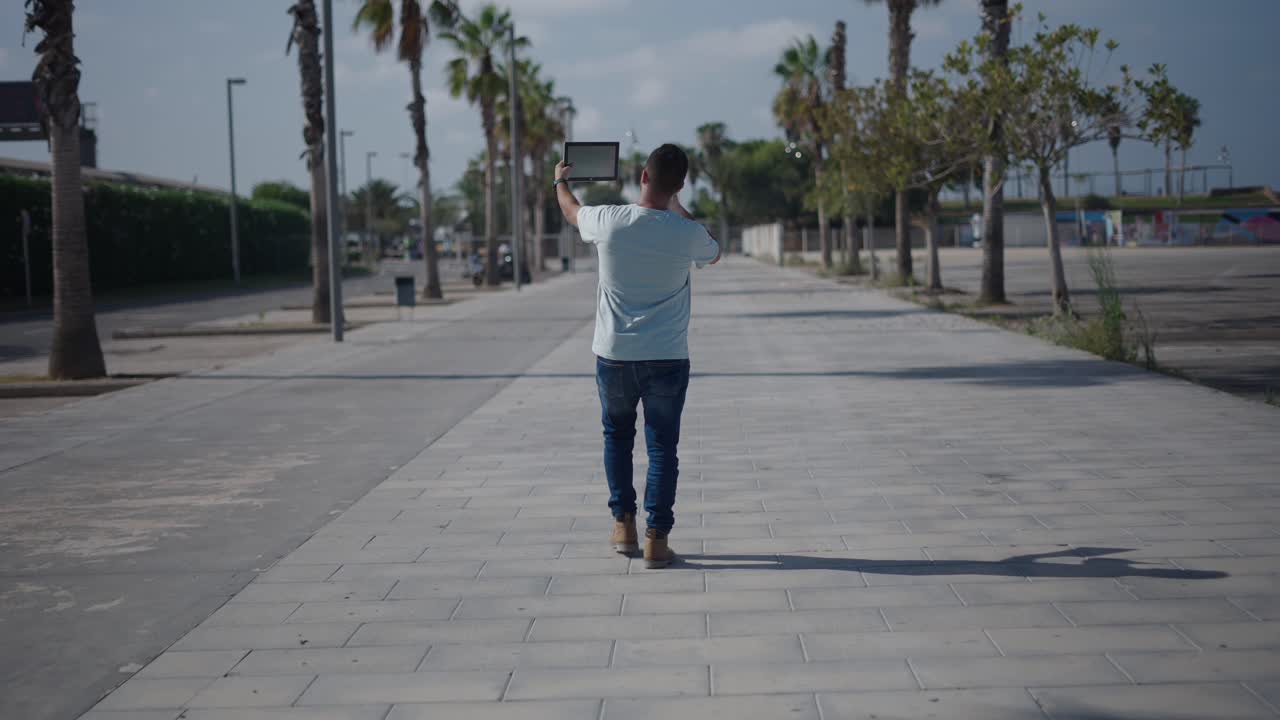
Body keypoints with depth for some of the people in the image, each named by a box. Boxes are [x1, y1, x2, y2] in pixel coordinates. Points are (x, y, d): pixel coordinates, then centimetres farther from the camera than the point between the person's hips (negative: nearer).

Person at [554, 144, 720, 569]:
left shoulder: (608, 221, -9)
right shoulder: (687, 233, -10)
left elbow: (572, 213, 16)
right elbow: (714, 255, 16)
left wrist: (561, 182, 38)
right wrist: (678, 209, 24)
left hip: (613, 355, 1)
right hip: (667, 358, -1)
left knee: (617, 435, 21)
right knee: (662, 445, 5)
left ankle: (624, 525, 23)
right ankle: (656, 539, 3)